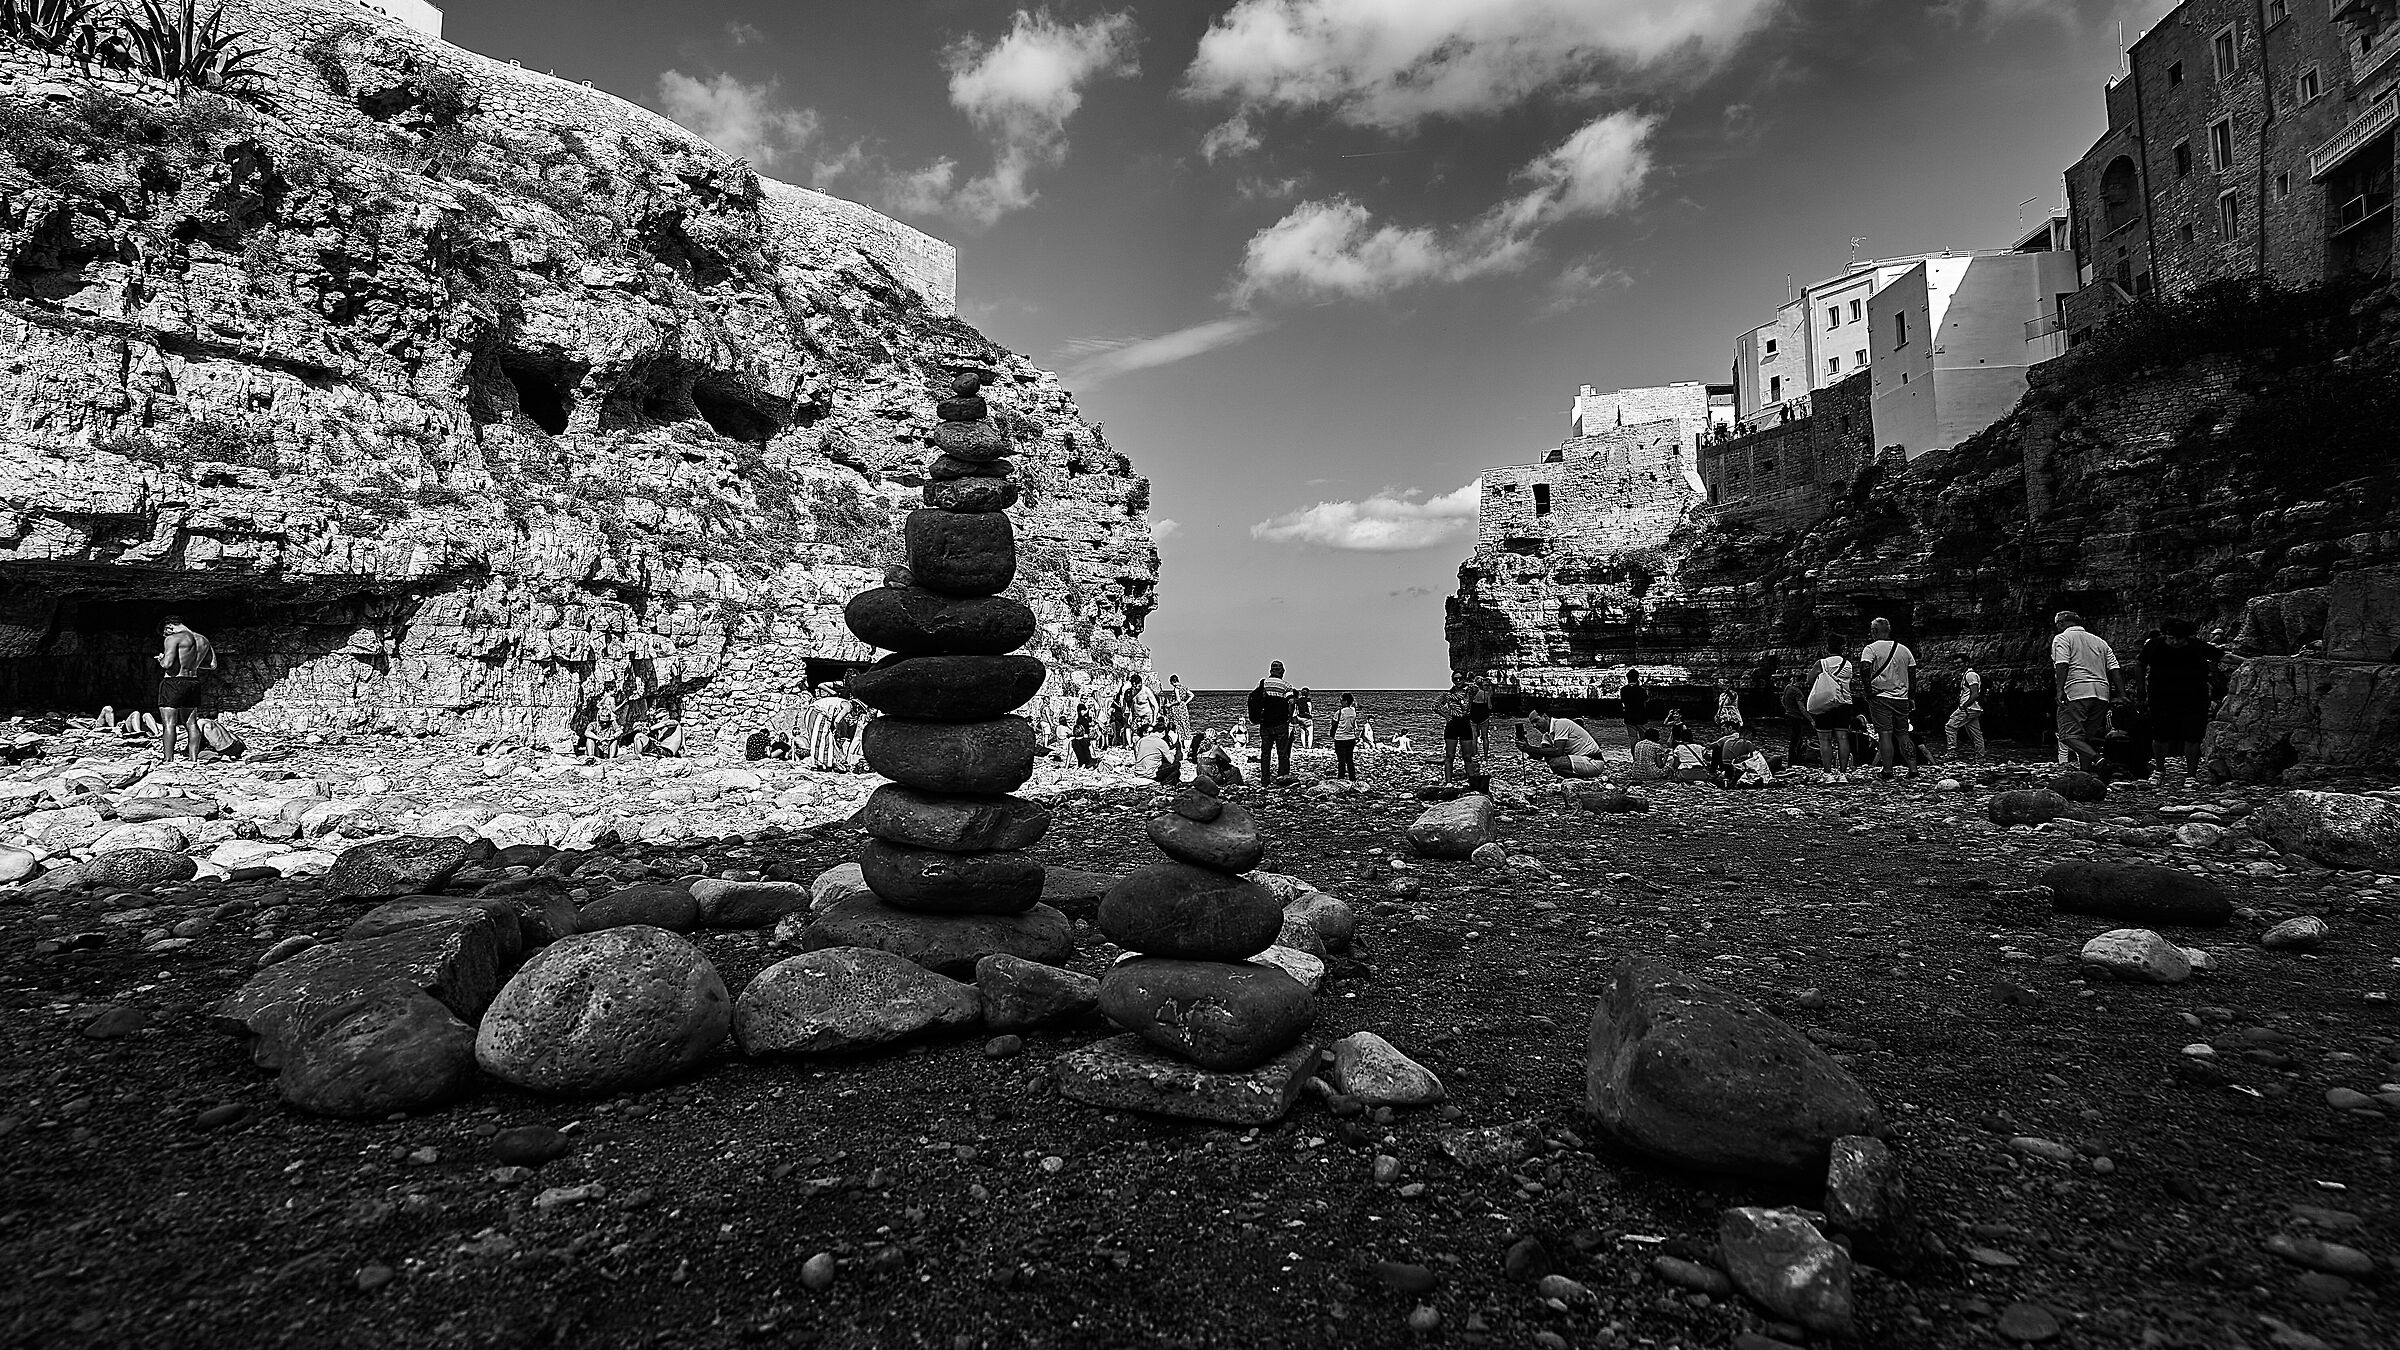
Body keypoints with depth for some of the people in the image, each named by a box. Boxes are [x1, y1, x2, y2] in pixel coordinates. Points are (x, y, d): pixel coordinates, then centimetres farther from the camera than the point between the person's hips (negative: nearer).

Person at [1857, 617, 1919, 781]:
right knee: (1902, 734, 13)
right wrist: (1912, 697, 18)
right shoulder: (1904, 649, 11)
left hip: (1880, 697, -5)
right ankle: (1913, 770, 12)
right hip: (1902, 699, 5)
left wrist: (1868, 691, -11)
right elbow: (1912, 674, 13)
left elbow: (1865, 669, -20)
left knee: (1885, 734, -5)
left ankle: (1887, 772, -5)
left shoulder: (1871, 648, -5)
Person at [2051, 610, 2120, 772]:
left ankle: (2096, 759, -33)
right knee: (2088, 738, 11)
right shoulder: (2100, 641, 26)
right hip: (2102, 693, 7)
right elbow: (2114, 669, 16)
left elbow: (2062, 665, -10)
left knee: (2068, 735, -13)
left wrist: (2060, 690, -15)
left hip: (2076, 692, -7)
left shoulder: (2062, 638, 6)